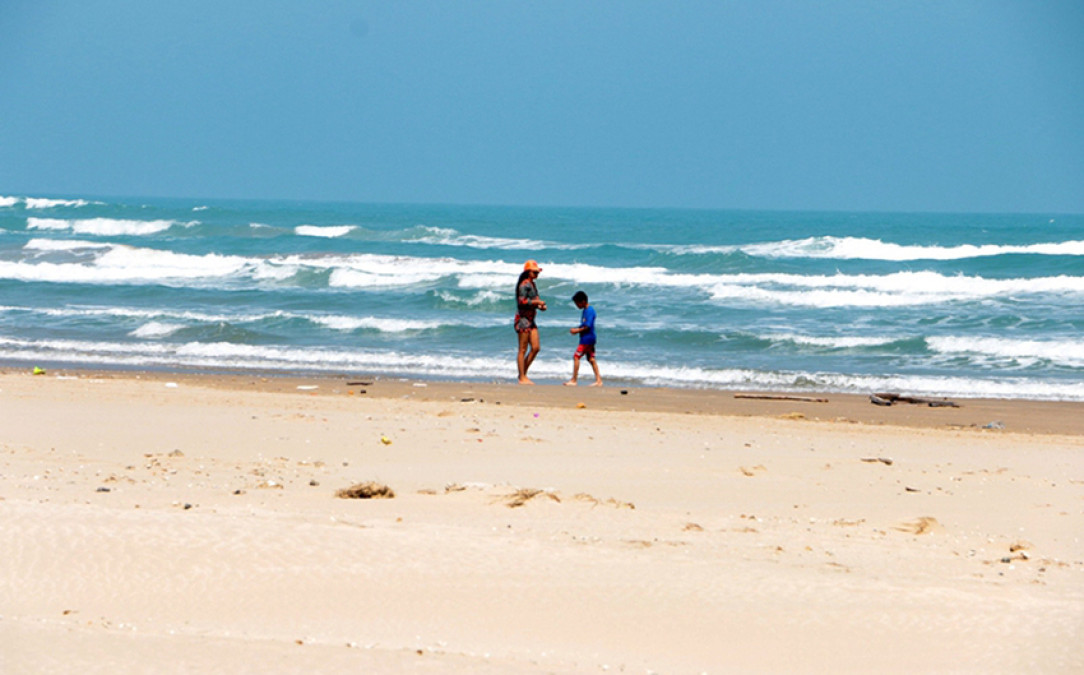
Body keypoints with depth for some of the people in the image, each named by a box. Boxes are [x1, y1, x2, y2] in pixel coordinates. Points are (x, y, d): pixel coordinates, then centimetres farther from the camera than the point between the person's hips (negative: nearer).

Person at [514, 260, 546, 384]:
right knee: (523, 349, -5)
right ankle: (522, 378, -1)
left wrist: (540, 306, 6)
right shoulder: (524, 284, -13)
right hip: (523, 318, -9)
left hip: (531, 320, 9)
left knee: (535, 348, 6)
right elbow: (522, 301, -21)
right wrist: (538, 302, -16)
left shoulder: (532, 284, 16)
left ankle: (524, 374, 15)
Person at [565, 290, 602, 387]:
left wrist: (578, 330, -11)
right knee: (591, 359, 10)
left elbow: (587, 326, -20)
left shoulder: (589, 311, -16)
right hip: (590, 339, 10)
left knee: (576, 356, -9)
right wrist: (576, 329, 6)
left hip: (587, 338, -10)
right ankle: (598, 380, 9)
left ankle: (573, 380, -7)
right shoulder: (585, 310, 15)